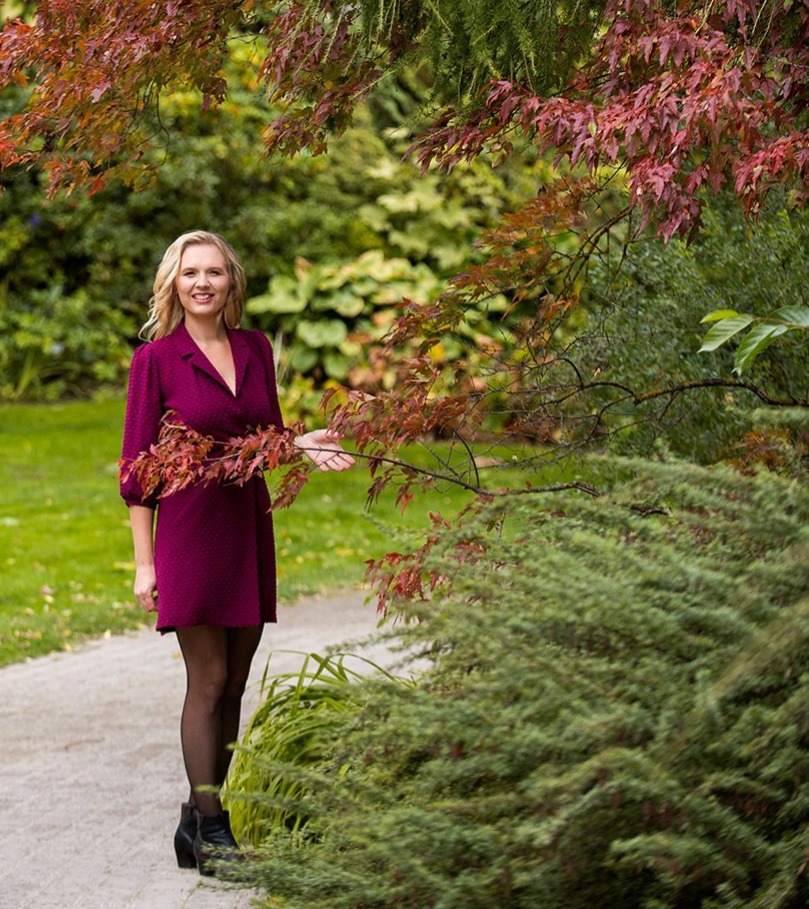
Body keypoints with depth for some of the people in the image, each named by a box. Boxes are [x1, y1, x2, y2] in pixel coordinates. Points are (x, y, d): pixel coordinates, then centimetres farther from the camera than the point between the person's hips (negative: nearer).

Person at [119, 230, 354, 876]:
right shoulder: (156, 358, -5)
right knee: (208, 682, -6)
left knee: (234, 684, 7)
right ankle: (210, 832, -1)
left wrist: (303, 444, -5)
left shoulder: (255, 350, 9)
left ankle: (200, 819, 17)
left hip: (248, 526, 5)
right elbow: (137, 466, -5)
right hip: (188, 527, -5)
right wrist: (144, 561, -8)